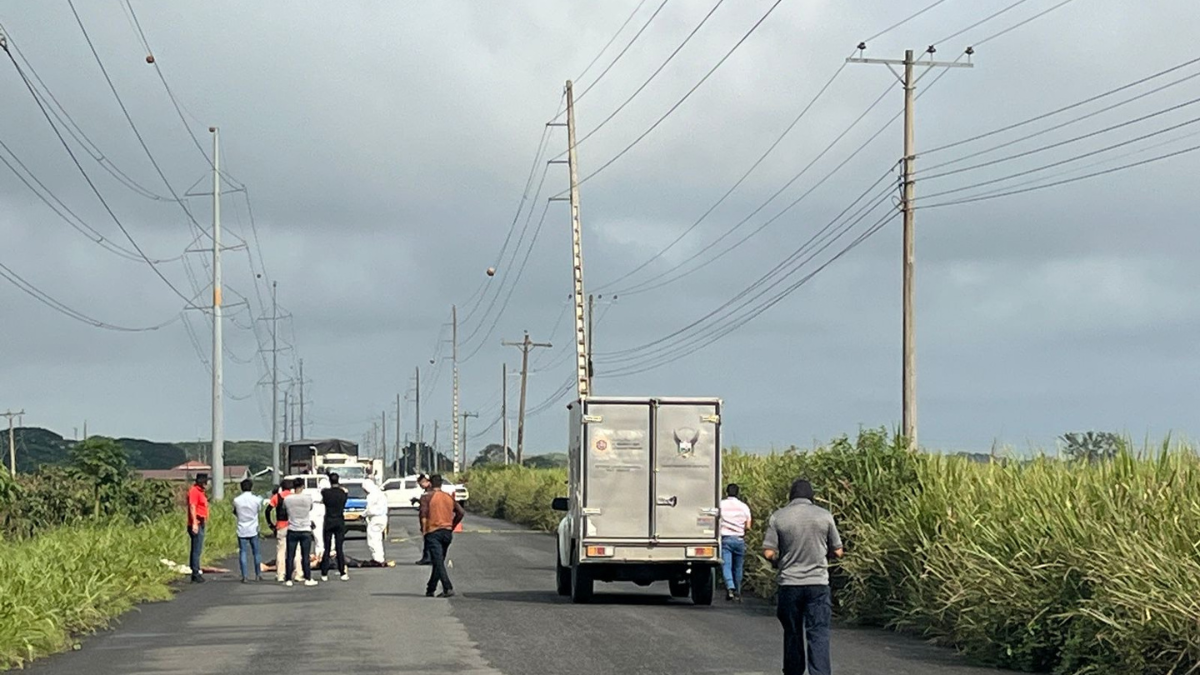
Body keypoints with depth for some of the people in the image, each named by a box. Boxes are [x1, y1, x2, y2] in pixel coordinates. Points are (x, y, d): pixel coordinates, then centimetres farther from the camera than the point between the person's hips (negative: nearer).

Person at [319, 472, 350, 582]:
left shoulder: (326, 492, -7)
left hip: (328, 522, -1)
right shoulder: (343, 493, -3)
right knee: (340, 549, 3)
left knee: (326, 549, 3)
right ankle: (343, 573, 1)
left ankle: (324, 574, 2)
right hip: (340, 522, 1)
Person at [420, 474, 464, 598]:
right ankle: (430, 590, 25)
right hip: (447, 533, 5)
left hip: (433, 533, -5)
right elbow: (460, 513, 5)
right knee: (438, 562, 16)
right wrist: (452, 526, 14)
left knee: (438, 562, -11)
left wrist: (423, 529, -1)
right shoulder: (449, 497, 10)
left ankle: (448, 589, -25)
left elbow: (423, 514, -15)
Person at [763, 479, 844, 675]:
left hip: (789, 584, 1)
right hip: (818, 583, -1)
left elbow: (768, 553, -5)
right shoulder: (824, 516, -1)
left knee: (792, 634, 13)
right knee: (819, 635, -4)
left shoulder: (778, 517, -2)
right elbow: (837, 551, 5)